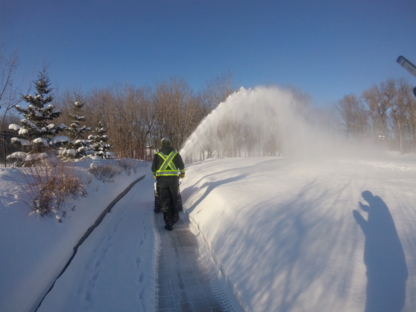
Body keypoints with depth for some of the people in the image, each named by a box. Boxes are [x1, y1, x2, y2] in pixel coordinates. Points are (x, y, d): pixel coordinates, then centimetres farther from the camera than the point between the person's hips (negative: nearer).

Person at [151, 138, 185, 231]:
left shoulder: (157, 154, 3)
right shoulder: (175, 153, 6)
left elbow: (153, 167, 7)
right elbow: (181, 165, 9)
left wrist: (155, 175, 26)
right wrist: (182, 173, 27)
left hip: (162, 179, -1)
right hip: (173, 179, 1)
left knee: (164, 201, 1)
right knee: (174, 199, 17)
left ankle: (169, 223, -1)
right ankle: (175, 217, 27)